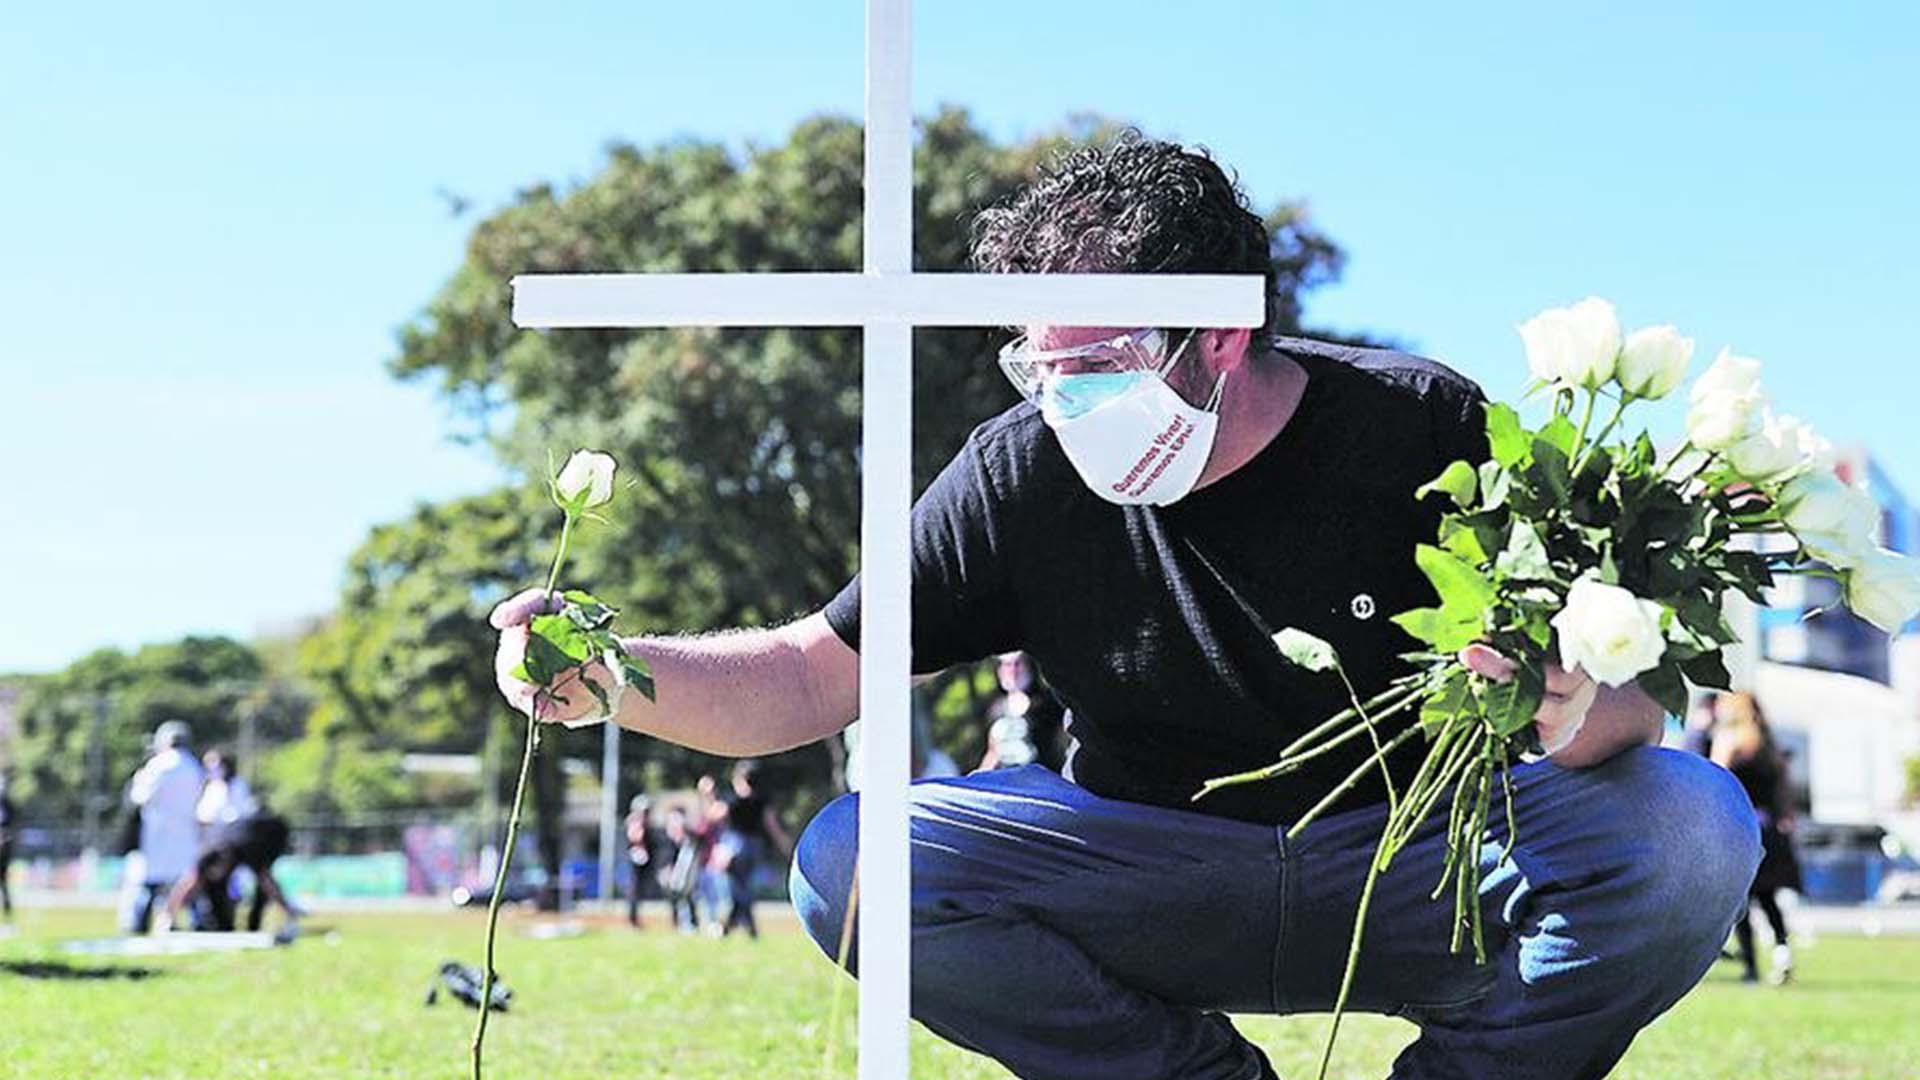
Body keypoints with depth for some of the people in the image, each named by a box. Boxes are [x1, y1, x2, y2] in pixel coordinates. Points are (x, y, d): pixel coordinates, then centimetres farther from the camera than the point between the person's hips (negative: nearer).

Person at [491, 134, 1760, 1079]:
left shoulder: (1423, 432, -14)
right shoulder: (1026, 471, -9)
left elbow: (1633, 697, -14)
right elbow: (813, 674, -7)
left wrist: (1574, 716, -39)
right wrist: (614, 678, -25)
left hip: (1415, 865, -1)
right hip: (1160, 885, 2)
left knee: (1689, 826, -29)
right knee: (854, 861, -22)